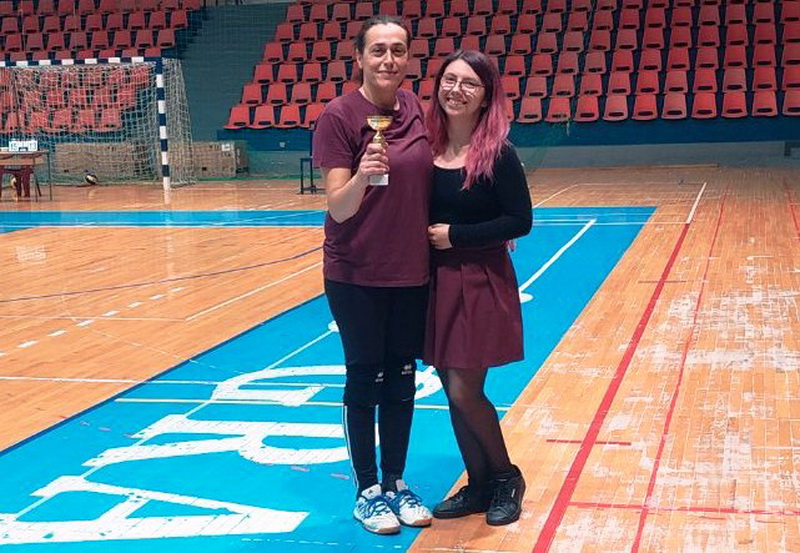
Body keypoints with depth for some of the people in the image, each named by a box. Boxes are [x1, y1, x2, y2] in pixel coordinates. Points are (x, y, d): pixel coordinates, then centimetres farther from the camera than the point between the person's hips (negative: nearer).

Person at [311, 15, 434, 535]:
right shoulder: (340, 115, -13)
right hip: (356, 275, -5)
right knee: (365, 380, 6)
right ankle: (368, 491, 20)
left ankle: (395, 482, 28)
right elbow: (338, 208, -17)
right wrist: (361, 176, -36)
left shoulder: (415, 108, 2)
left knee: (402, 380, 13)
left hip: (413, 271, 5)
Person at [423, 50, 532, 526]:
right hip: (436, 282, 5)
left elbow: (520, 220, -13)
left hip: (481, 284, -5)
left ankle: (507, 478, 18)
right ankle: (480, 484, 26)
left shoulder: (497, 153, -11)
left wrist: (457, 235, -15)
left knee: (464, 391, -5)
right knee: (453, 392, 10)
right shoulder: (428, 146, 3)